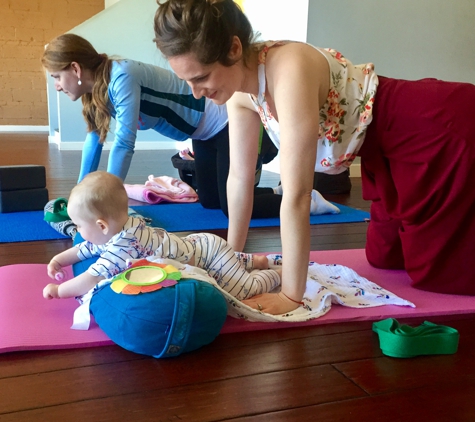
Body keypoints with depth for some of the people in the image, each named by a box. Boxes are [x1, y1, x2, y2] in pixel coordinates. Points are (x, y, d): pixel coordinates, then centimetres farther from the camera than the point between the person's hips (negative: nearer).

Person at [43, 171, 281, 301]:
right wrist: (59, 260, 6)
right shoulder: (115, 232, -4)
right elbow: (86, 249, 14)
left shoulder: (122, 246, -34)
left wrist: (59, 290, -22)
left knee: (240, 290, -8)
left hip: (209, 251, -9)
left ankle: (275, 275, 10)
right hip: (197, 244, 9)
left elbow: (93, 280, -35)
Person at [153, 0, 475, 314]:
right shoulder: (241, 87, -10)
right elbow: (240, 176, -2)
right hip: (384, 147, 7)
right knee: (384, 258, 18)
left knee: (434, 271, 4)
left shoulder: (289, 70, -36)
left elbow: (296, 194, -36)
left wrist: (291, 297, -30)